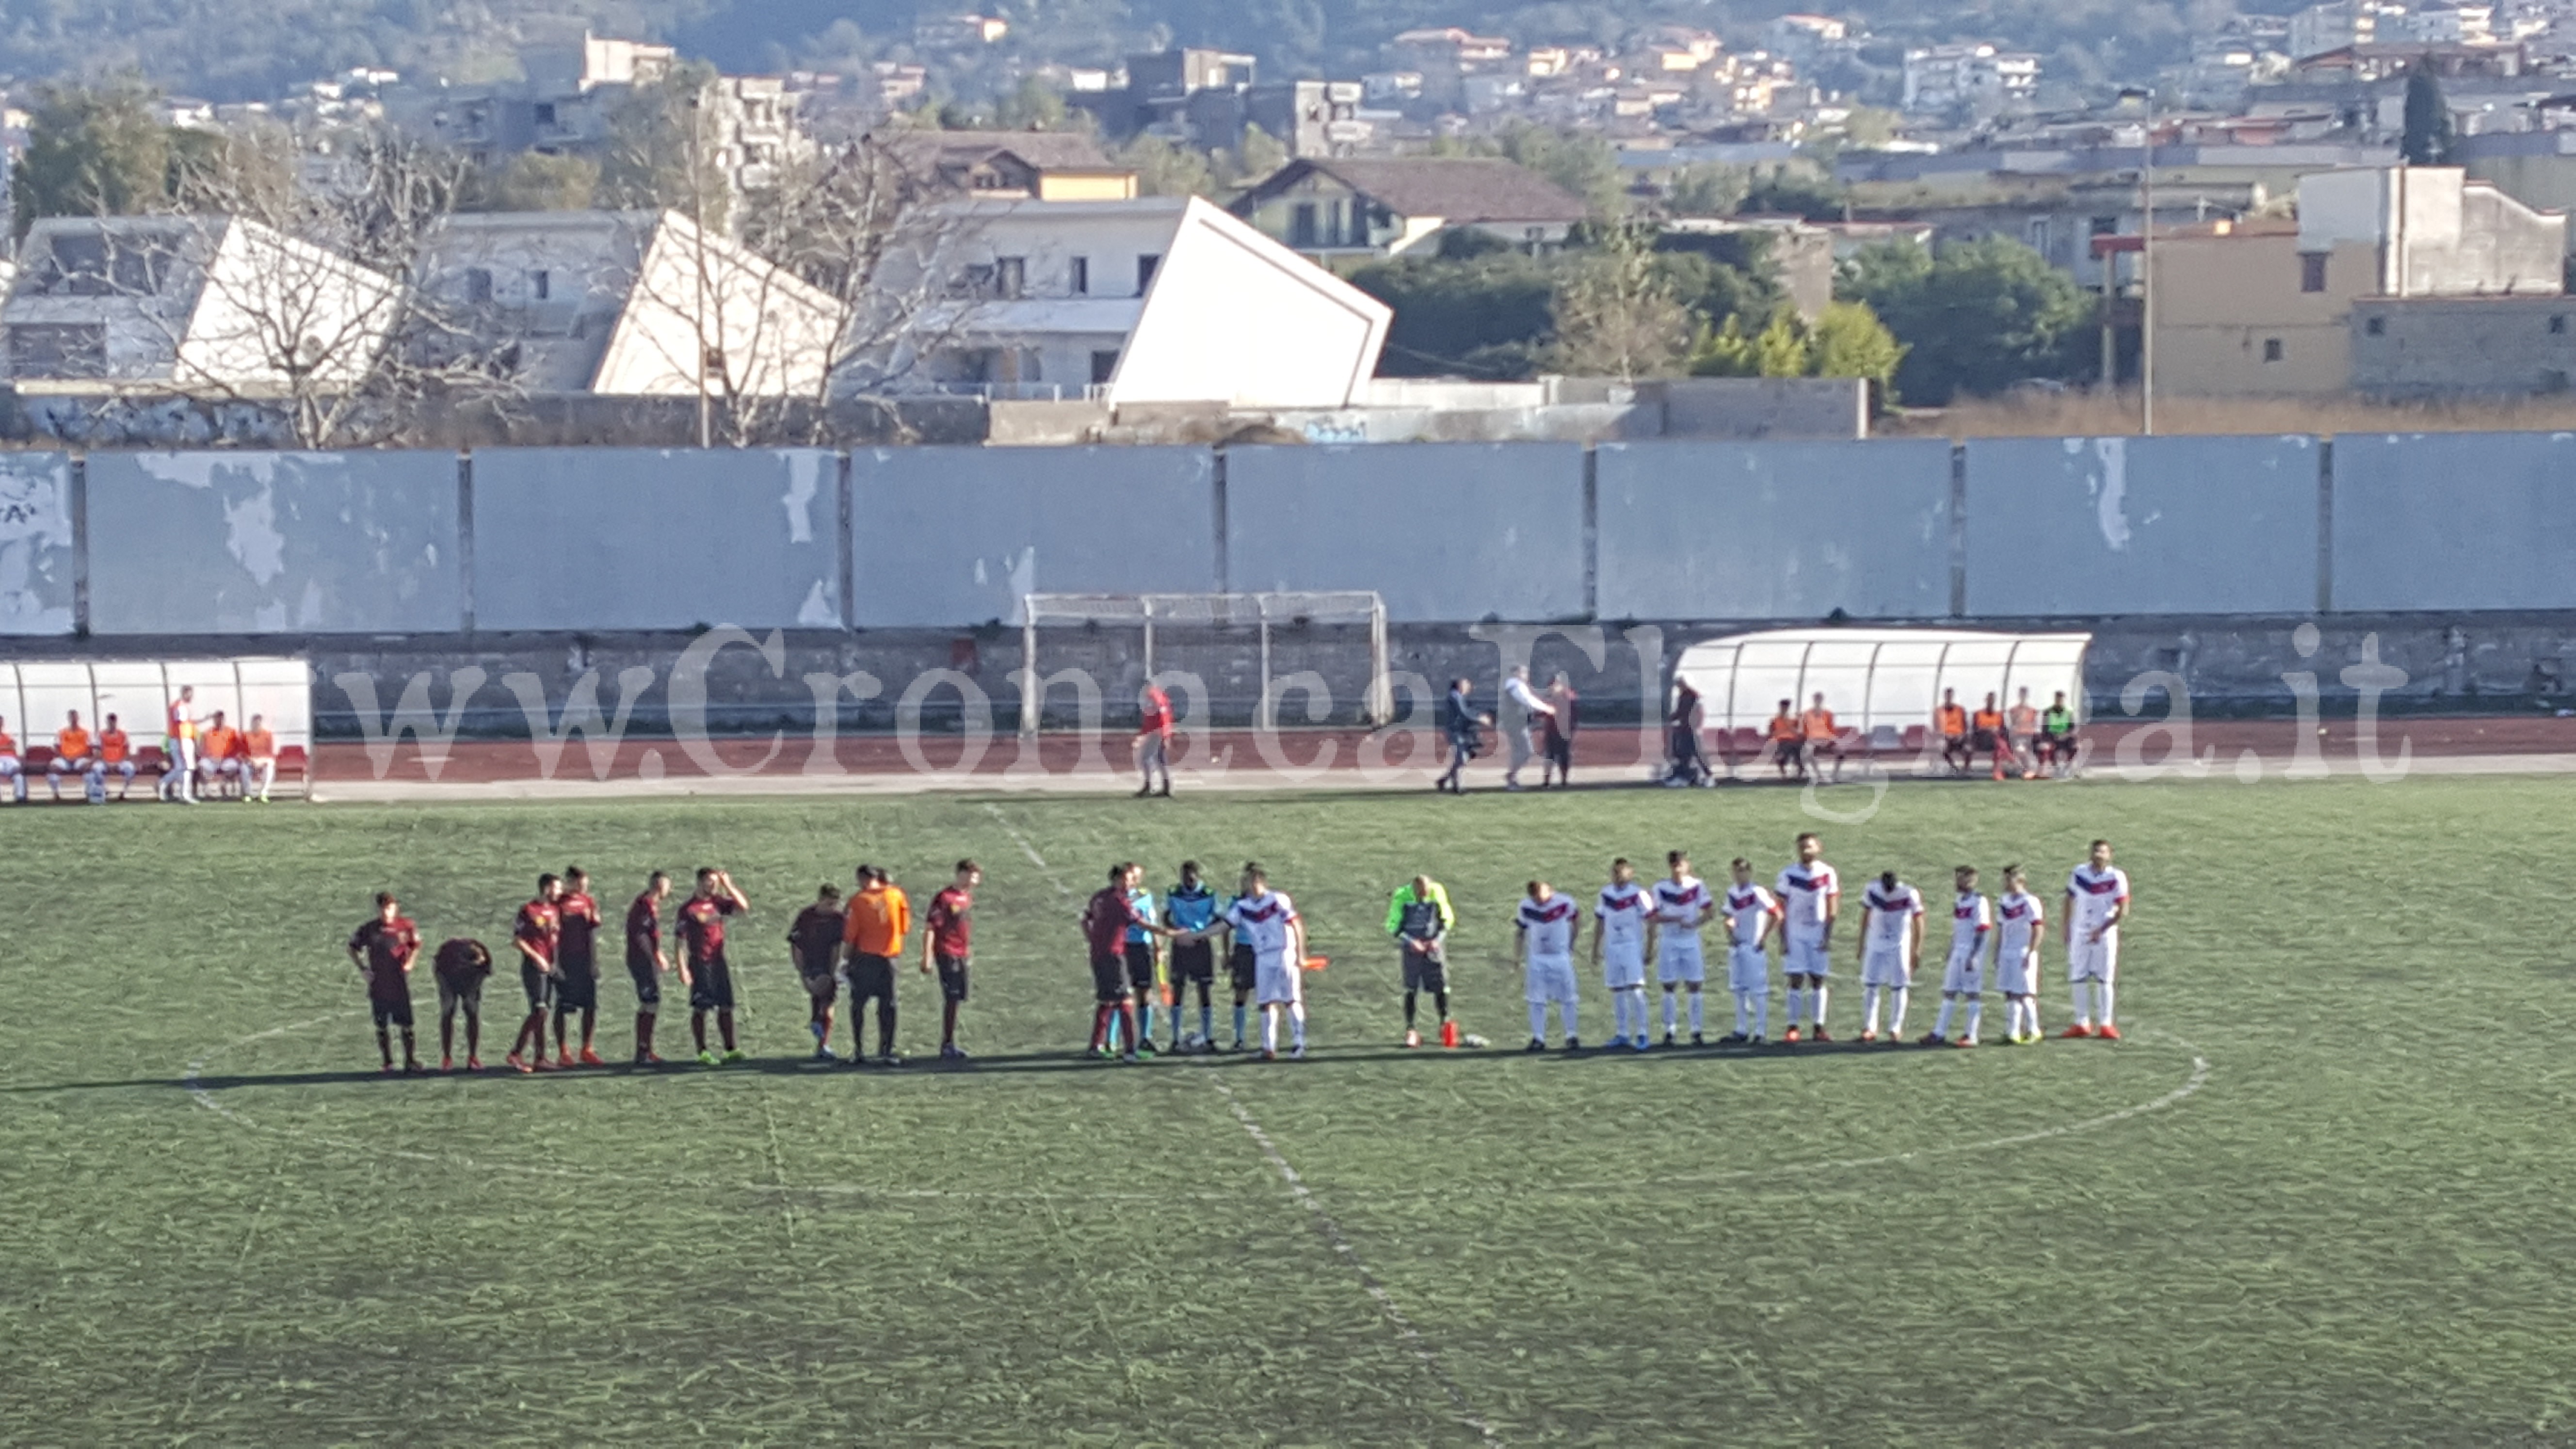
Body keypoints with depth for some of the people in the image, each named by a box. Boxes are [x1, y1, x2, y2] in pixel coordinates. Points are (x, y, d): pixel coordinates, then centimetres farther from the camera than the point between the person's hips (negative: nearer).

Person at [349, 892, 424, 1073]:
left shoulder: (406, 926, -2)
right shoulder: (369, 929, 0)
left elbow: (416, 945, 13)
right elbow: (353, 948, 11)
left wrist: (409, 962, -3)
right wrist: (362, 968, 0)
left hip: (400, 981, -1)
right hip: (378, 982, 1)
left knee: (406, 1023, -2)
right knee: (382, 1025, 6)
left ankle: (410, 1060, 6)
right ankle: (387, 1062, 14)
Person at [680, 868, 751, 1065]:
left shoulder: (718, 902, 8)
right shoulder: (688, 908, -9)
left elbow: (743, 907, 8)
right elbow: (681, 940, -10)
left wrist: (728, 886, 0)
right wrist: (683, 969, -15)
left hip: (719, 961, 6)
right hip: (700, 964, -6)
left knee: (725, 1008, 8)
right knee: (700, 1009, -2)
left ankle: (732, 1049, 14)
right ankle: (703, 1053, 2)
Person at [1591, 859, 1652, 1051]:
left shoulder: (1638, 894, -9)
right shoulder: (1606, 894, 8)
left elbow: (1651, 921, -7)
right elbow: (1600, 923, 16)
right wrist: (1595, 949, 15)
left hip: (1632, 947, -5)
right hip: (1612, 947, 5)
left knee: (1636, 990, -11)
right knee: (1617, 992, 8)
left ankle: (1642, 1034, -7)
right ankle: (1622, 1034, 15)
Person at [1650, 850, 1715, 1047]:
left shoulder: (1696, 886, -1)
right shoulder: (1661, 888, -2)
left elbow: (1711, 912, -1)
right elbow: (1654, 917, -5)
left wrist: (1694, 924, -18)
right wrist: (1674, 919, -21)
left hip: (1691, 941, 0)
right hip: (1669, 941, 0)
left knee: (1694, 986, 0)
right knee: (1669, 987, 1)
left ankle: (1696, 1031, 4)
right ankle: (1669, 1031, 6)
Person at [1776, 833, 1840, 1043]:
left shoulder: (1827, 874, 0)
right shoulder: (1788, 874, -4)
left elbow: (1831, 909, 3)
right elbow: (1782, 910, -2)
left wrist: (1828, 937, -3)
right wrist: (1783, 939, -7)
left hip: (1819, 935, 2)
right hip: (1795, 935, -2)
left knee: (1818, 980, 3)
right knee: (1796, 980, -6)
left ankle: (1818, 1027, 7)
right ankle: (1792, 1028, -5)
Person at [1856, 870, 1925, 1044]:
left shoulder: (1909, 895, -16)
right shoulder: (1872, 891, -8)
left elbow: (1918, 922, -4)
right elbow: (1866, 917, 7)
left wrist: (1917, 949, -3)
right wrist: (1862, 943, 11)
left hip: (1899, 946, -2)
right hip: (1876, 944, 2)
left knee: (1899, 987, 1)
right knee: (1871, 985, -1)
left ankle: (1896, 1029, 9)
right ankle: (1870, 1028, 5)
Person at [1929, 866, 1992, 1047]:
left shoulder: (1979, 902, -13)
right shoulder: (1959, 901, 13)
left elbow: (1981, 933, -16)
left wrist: (1973, 958, -21)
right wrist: (1949, 956, 21)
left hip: (1972, 953, -8)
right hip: (1958, 951, 8)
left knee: (1973, 994, -2)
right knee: (1949, 991, 7)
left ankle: (1971, 1035, 2)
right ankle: (1940, 1033, 9)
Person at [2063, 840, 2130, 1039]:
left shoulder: (2116, 878, -9)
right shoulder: (2079, 873, 1)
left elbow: (2123, 911, -9)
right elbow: (2070, 901, 12)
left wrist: (2102, 930, -16)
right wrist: (2067, 929, 8)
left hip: (2104, 934, -3)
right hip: (2080, 932, 3)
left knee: (2104, 981, 0)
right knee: (2077, 979, 2)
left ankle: (2105, 1024, 5)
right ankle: (2082, 1023, 9)